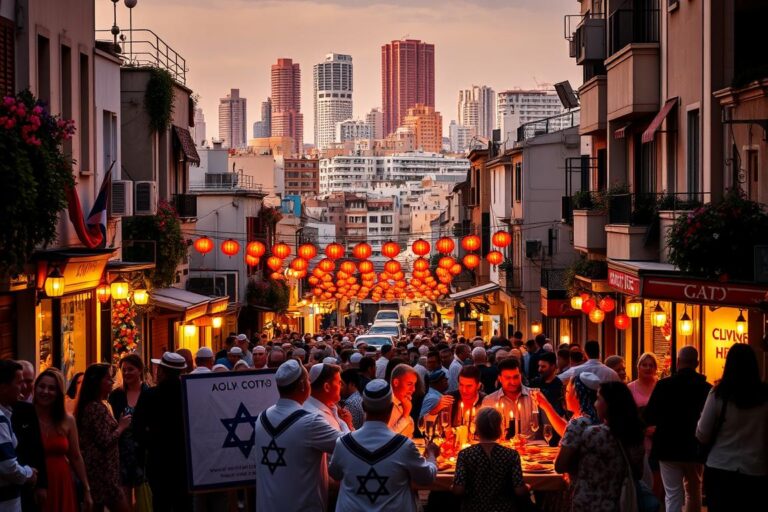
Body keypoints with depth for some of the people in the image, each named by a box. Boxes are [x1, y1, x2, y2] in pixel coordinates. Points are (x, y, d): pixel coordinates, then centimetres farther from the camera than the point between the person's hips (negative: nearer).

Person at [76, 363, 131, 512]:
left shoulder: (89, 405, 14)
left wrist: (118, 425, 13)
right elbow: (105, 441, -21)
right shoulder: (97, 408, -17)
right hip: (101, 470, -10)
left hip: (93, 468, 10)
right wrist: (121, 426, -8)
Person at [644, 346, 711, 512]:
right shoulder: (706, 387, -5)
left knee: (673, 495, 0)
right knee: (694, 492, 21)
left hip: (669, 447, -3)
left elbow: (649, 418, -11)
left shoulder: (664, 385, -12)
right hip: (695, 448, 3)